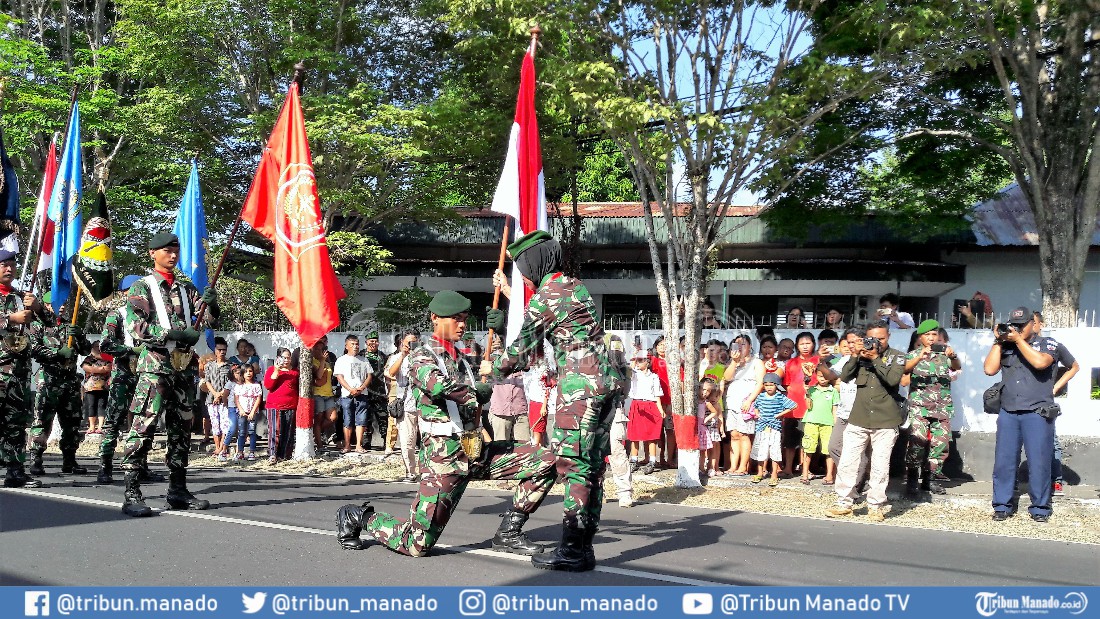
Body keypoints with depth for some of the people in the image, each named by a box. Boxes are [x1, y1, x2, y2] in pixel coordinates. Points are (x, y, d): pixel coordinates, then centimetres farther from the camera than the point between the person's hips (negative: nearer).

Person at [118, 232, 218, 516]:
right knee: (144, 427, -10)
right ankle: (131, 493, -9)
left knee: (181, 428, 8)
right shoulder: (142, 287, 3)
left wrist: (211, 304, -11)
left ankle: (178, 490, 15)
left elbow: (208, 321, 12)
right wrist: (174, 334, -18)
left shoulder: (186, 288, 18)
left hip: (185, 365, 6)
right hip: (154, 365, -6)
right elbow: (135, 326, -8)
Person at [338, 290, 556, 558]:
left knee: (545, 460, -6)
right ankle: (359, 516, 21)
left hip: (478, 452, 7)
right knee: (416, 545, -7)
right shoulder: (421, 356, -5)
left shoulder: (462, 359, 19)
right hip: (445, 455, -7)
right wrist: (476, 391, -10)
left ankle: (508, 533, 2)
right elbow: (438, 387, -25)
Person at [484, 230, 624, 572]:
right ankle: (584, 546, 14)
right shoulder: (577, 286, 18)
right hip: (607, 381, 9)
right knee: (593, 465, 9)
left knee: (574, 466, -7)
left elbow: (521, 351, 0)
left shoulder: (545, 296, -8)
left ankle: (572, 551, -5)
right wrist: (507, 322, 39)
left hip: (579, 385, -9)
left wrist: (494, 368, 18)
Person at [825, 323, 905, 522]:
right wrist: (855, 355, -8)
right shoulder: (862, 355, 11)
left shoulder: (897, 356, 3)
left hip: (885, 422, -3)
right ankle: (844, 503, 11)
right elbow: (845, 376, 2)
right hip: (858, 420, 3)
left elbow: (893, 379, -14)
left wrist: (876, 359, -15)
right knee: (847, 462, 2)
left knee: (880, 466, 0)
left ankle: (876, 506, 10)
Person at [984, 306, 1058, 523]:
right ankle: (1003, 506, 12)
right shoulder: (1005, 346, 14)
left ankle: (1040, 508, 9)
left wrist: (1018, 340, -10)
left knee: (1039, 462, -2)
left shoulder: (1046, 343, 6)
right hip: (1008, 413, 3)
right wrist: (998, 341, 0)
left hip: (1038, 413, -3)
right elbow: (989, 369, 2)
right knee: (1004, 461, 3)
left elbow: (1040, 362, -15)